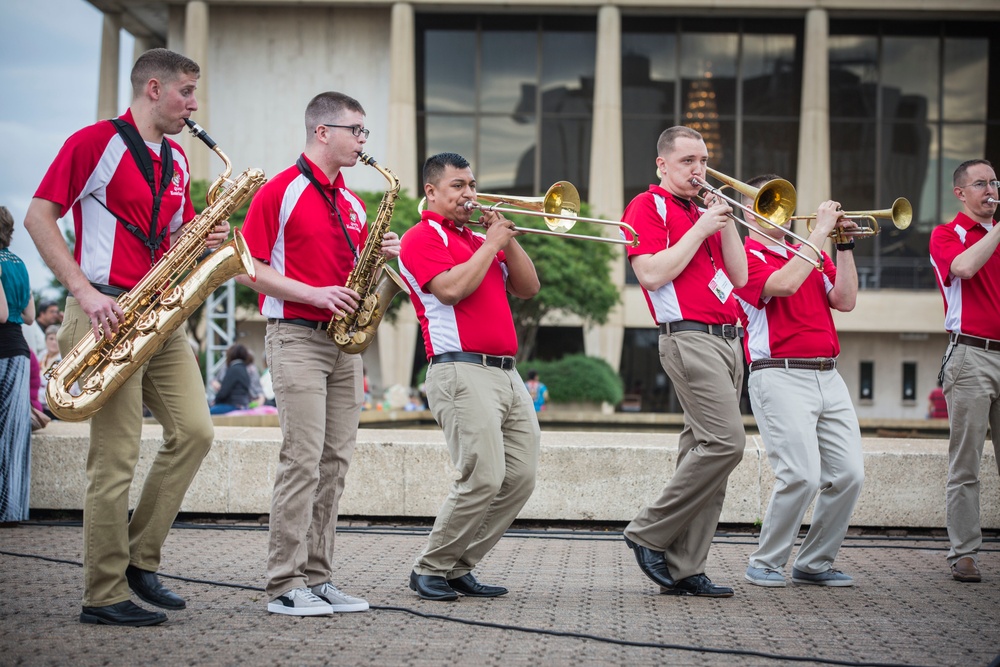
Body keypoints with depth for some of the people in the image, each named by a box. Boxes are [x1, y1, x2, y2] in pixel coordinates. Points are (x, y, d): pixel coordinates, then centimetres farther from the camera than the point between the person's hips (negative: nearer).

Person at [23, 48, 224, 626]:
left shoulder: (177, 161, 18)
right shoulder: (96, 142, -5)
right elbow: (39, 217, -9)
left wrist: (205, 243, 1)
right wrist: (86, 292, -17)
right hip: (108, 311, -7)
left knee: (195, 431, -2)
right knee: (117, 457, -8)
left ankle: (139, 560, 11)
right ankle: (104, 596, 0)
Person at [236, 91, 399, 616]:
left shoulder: (353, 204, 17)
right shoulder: (280, 191, -5)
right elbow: (250, 269, -9)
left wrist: (381, 257, 1)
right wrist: (315, 294, -17)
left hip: (344, 341, 7)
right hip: (296, 336, -7)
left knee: (335, 461, 5)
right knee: (303, 459, -11)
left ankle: (316, 577, 11)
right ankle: (285, 585, -6)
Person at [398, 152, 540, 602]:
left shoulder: (479, 240, 25)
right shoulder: (422, 237, 0)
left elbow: (527, 288, 19)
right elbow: (451, 289, -16)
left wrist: (508, 240, 7)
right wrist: (491, 244, -6)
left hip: (508, 374, 8)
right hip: (462, 370, -8)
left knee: (520, 477, 2)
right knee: (483, 477, -17)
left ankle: (459, 568, 12)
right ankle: (430, 568, 0)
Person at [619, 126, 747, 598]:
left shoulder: (705, 212, 22)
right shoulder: (648, 206, 0)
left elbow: (739, 277, 15)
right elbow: (652, 274, -13)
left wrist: (727, 221, 5)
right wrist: (701, 228, -10)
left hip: (728, 341, 8)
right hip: (689, 338, -8)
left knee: (706, 449, 4)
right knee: (725, 441, -19)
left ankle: (684, 569, 5)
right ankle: (649, 534, -7)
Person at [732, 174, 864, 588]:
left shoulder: (808, 256, 22)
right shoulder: (746, 256, 0)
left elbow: (845, 301, 10)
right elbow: (784, 284, -19)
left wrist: (844, 246, 3)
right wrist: (820, 231, -14)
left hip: (828, 377, 7)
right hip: (780, 378, -7)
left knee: (850, 473, -1)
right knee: (802, 475, -17)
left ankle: (815, 563, 12)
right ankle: (766, 564, 1)